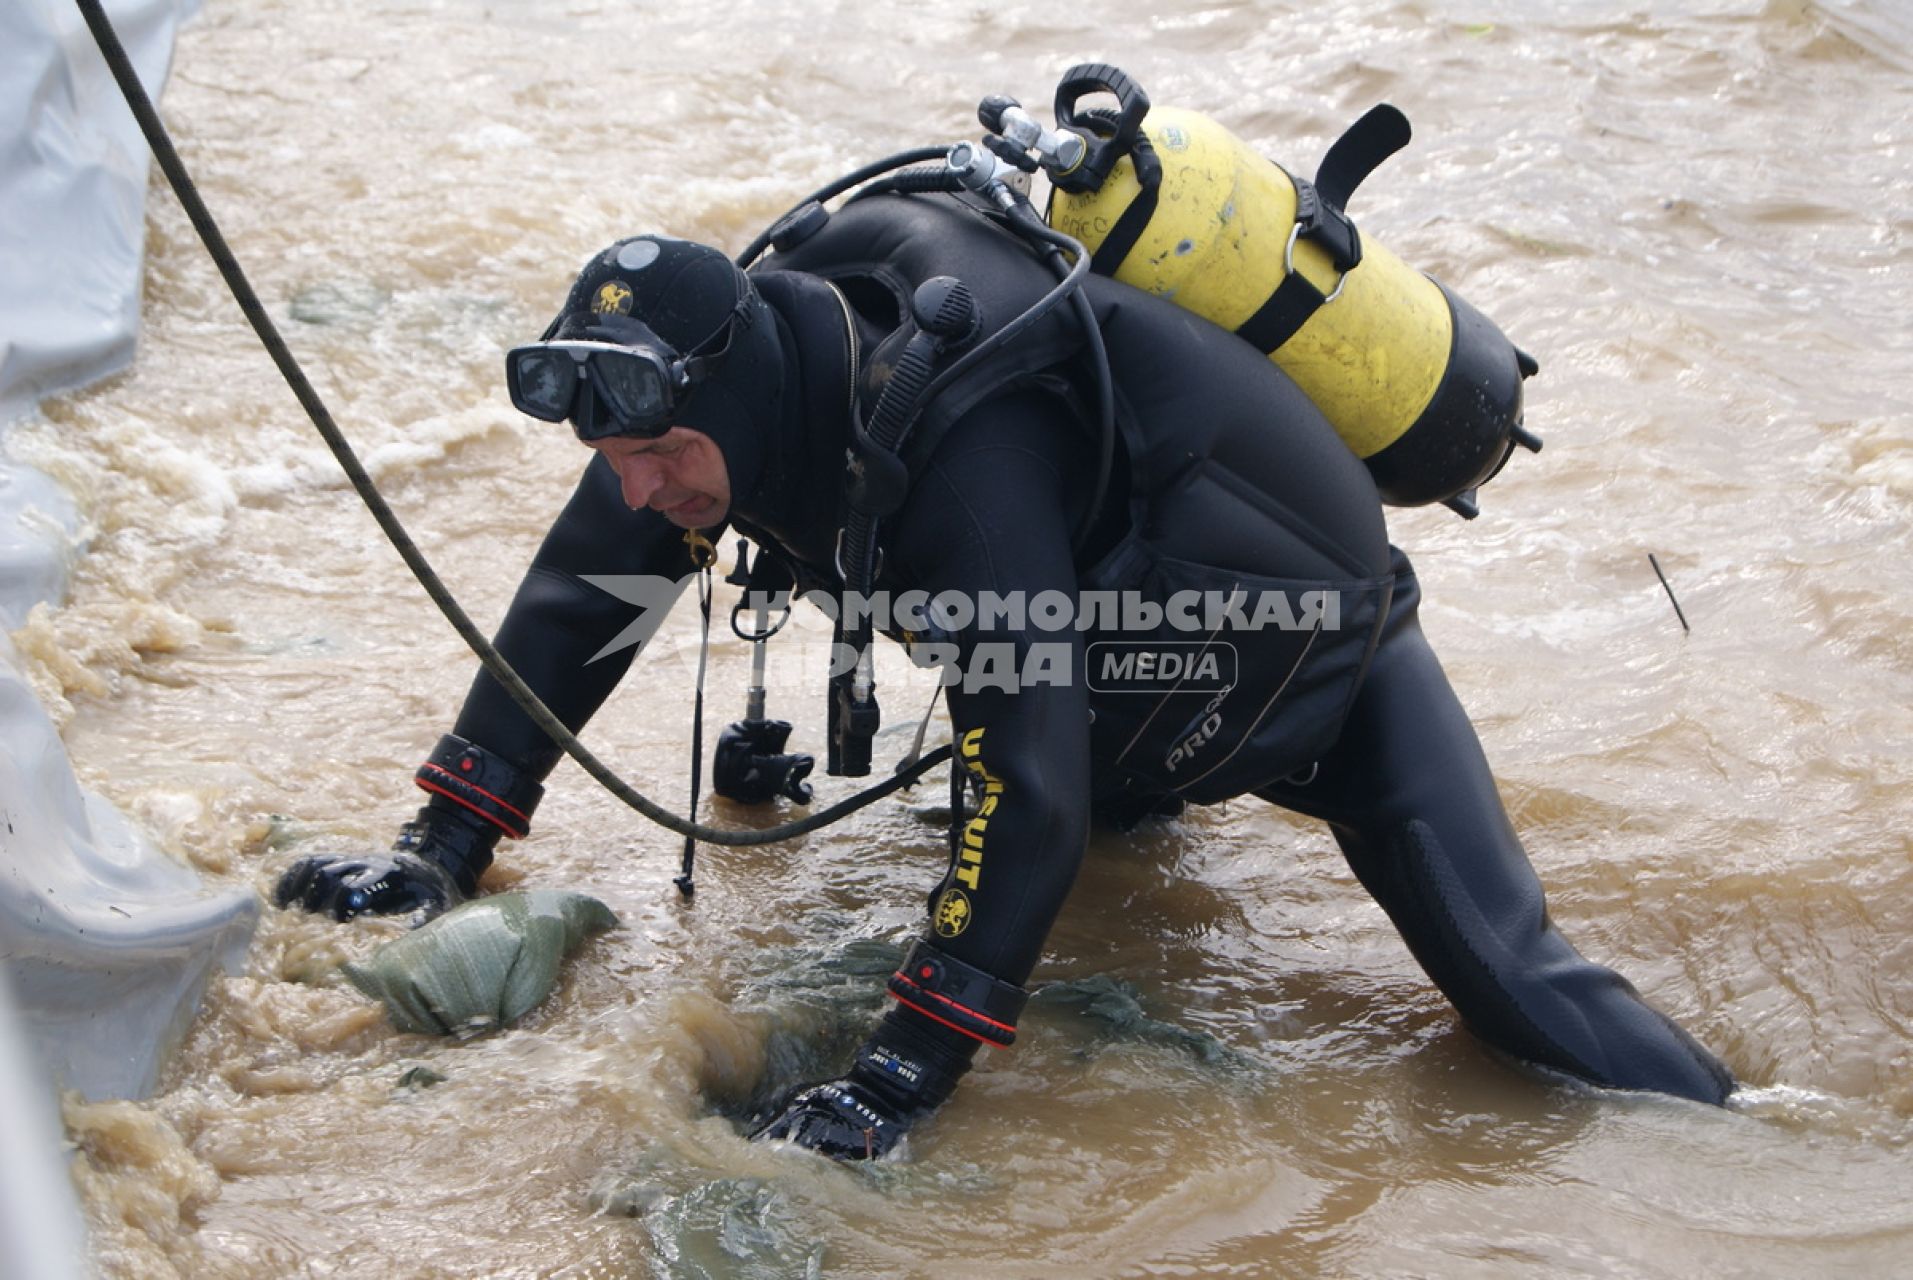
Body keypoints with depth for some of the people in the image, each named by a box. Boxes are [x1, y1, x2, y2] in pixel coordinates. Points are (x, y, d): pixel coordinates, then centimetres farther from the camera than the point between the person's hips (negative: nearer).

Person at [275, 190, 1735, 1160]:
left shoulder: (969, 447, -43)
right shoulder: (729, 359, -18)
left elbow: (1031, 786, -43)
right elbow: (583, 586, -8)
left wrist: (905, 1071, -41)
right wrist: (445, 844, -11)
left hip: (1322, 656, -8)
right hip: (1141, 643, 8)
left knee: (1506, 975, -13)